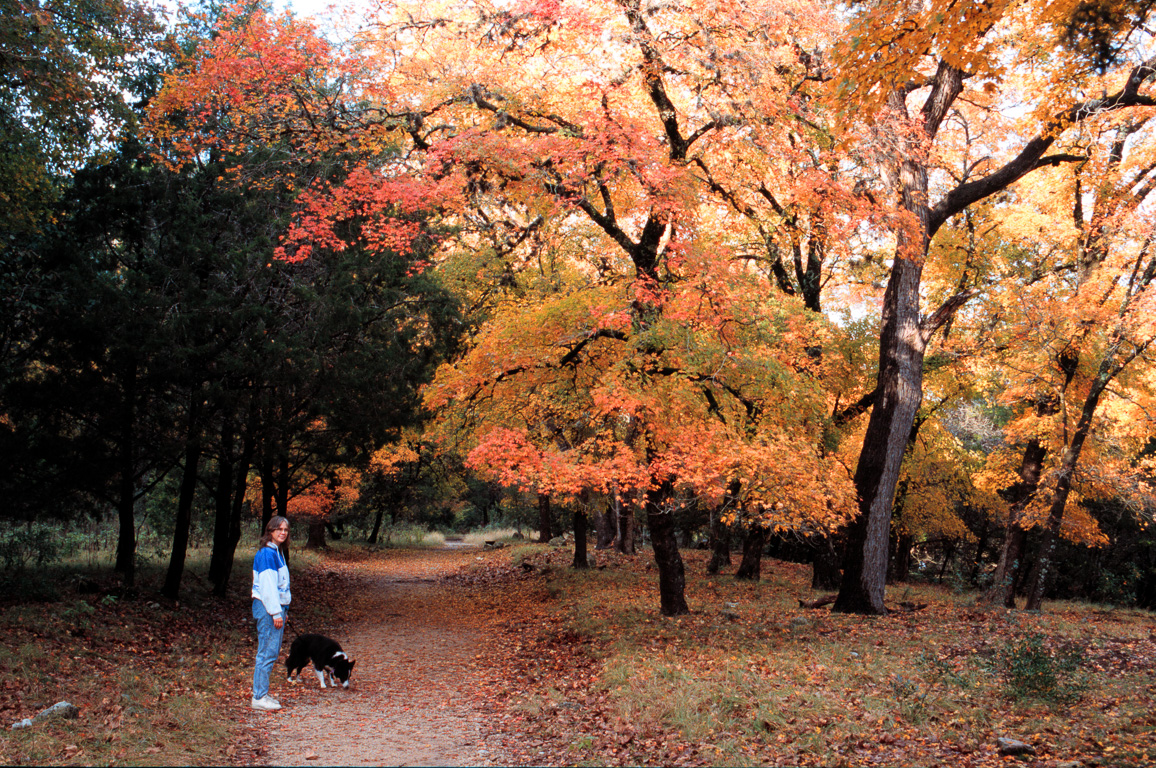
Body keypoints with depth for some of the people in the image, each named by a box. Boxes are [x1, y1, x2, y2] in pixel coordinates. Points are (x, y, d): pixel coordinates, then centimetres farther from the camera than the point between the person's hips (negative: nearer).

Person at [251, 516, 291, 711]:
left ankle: (261, 694, 19)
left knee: (272, 652, 13)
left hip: (275, 608, 10)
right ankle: (259, 697, -2)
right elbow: (267, 585, -18)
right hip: (267, 608, -10)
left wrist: (283, 610, 21)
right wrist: (276, 613, -19)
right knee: (267, 652, -7)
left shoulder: (276, 552, 15)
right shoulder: (266, 553, -14)